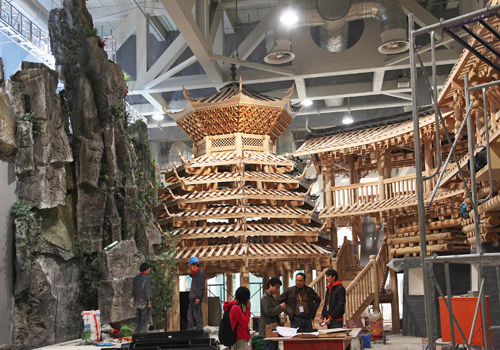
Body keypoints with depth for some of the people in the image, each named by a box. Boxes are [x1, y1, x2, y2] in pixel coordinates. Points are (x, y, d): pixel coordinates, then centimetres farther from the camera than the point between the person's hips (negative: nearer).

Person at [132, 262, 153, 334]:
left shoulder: (135, 278, 15)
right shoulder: (146, 278, -9)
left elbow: (133, 291, 18)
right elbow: (147, 291, -15)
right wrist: (149, 302, -15)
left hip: (137, 302, 8)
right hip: (144, 302, -7)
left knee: (138, 321, 9)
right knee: (145, 320, -5)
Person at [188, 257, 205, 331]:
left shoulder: (200, 273, -10)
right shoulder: (194, 274, 19)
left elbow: (201, 287, -17)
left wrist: (198, 297, -22)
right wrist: (191, 296, 18)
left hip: (197, 298, -10)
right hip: (192, 298, 10)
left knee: (197, 315, -7)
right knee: (190, 315, 9)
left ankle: (199, 330, -3)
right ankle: (190, 330, 13)